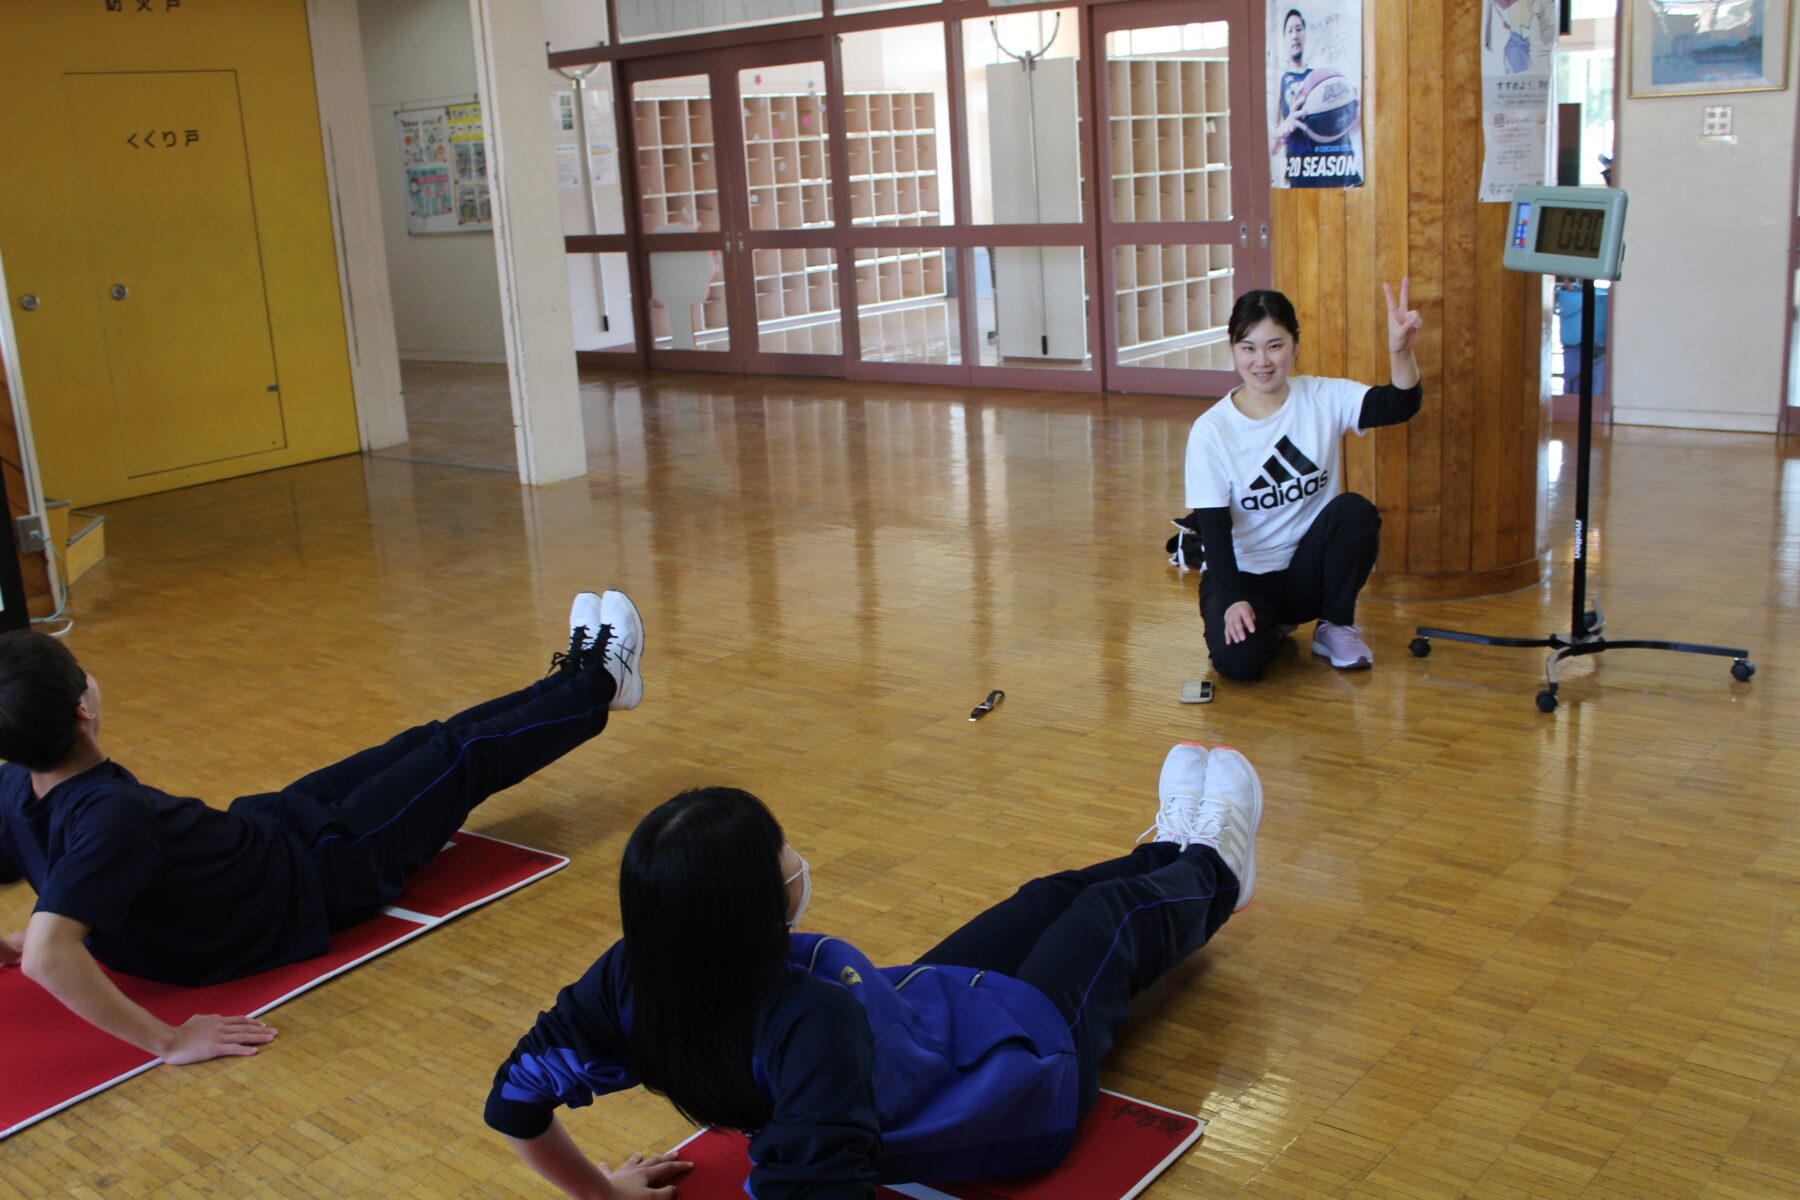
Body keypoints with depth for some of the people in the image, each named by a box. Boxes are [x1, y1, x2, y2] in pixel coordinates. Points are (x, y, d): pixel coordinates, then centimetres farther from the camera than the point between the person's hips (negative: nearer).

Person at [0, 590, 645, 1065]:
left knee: (417, 747, 21)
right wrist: (168, 1041, -43)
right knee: (465, 753, 9)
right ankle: (598, 686, 35)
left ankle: (576, 680, 42)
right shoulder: (111, 814, -40)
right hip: (311, 883, -8)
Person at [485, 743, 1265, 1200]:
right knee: (1116, 914, 20)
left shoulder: (634, 978, -29)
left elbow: (515, 1101, -17)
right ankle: (1212, 875, 59)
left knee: (1051, 898, 28)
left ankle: (1170, 850, 63)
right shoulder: (812, 1020, -48)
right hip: (1020, 1058, -6)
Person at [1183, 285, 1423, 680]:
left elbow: (1400, 406, -24)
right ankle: (1271, 623, 9)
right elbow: (1213, 528, -14)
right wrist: (1233, 600, -27)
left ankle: (1336, 625, -4)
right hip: (1242, 574, -2)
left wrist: (1400, 350, -45)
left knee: (1355, 510, -28)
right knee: (1238, 659, -29)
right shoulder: (1210, 431, -12)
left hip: (1308, 570, 2)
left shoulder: (1324, 399, -6)